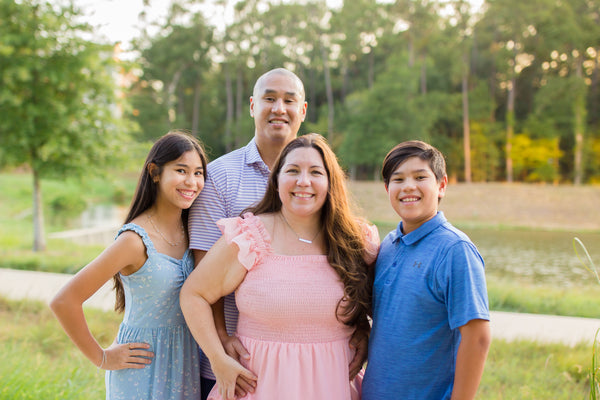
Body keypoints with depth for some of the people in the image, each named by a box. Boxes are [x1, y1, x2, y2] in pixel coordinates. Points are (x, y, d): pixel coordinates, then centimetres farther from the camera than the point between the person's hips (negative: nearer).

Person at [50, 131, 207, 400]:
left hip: (185, 356, 6)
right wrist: (101, 358, -11)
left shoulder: (189, 230, -2)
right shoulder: (135, 240, -22)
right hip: (143, 363, -6)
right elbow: (63, 301, -22)